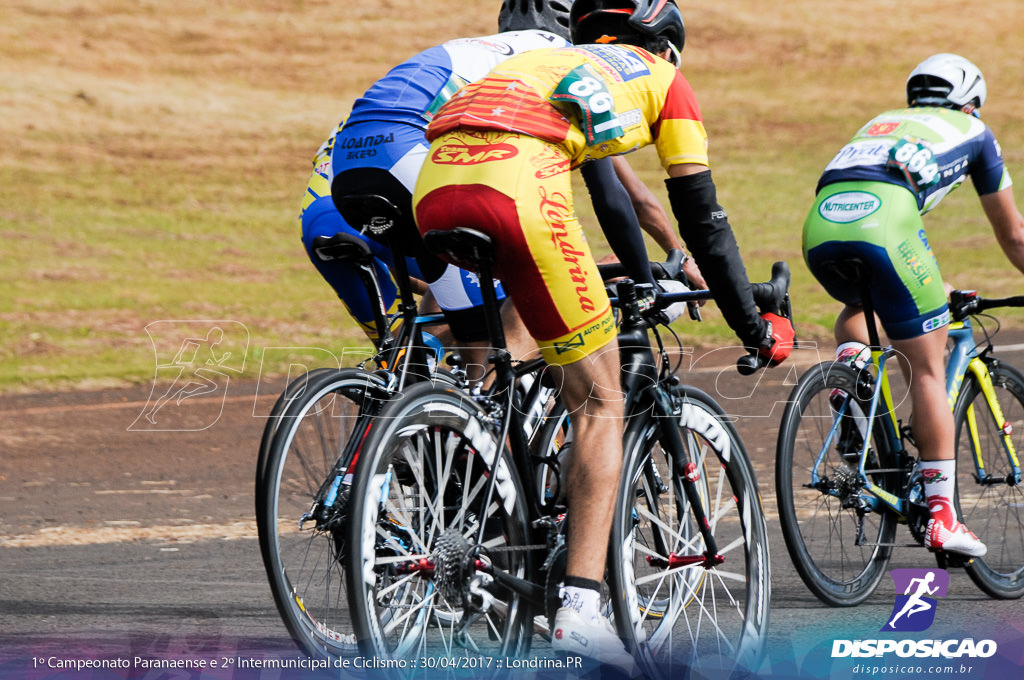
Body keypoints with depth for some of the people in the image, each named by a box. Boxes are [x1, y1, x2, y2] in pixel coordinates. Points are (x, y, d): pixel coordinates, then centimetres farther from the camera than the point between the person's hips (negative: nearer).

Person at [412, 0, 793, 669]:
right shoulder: (664, 79, 26)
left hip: (434, 186, 6)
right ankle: (581, 608, -5)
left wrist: (646, 280, 65)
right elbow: (702, 219, 24)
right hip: (516, 186, -6)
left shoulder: (555, 62, 41)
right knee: (600, 402, 4)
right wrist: (755, 327, 34)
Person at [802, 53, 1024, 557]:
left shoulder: (881, 123, 40)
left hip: (821, 222, 5)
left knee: (857, 307, 38)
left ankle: (848, 365, 8)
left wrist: (931, 287, 62)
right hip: (883, 221, -5)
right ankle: (941, 516, 0)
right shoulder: (973, 132, 29)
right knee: (927, 372, 4)